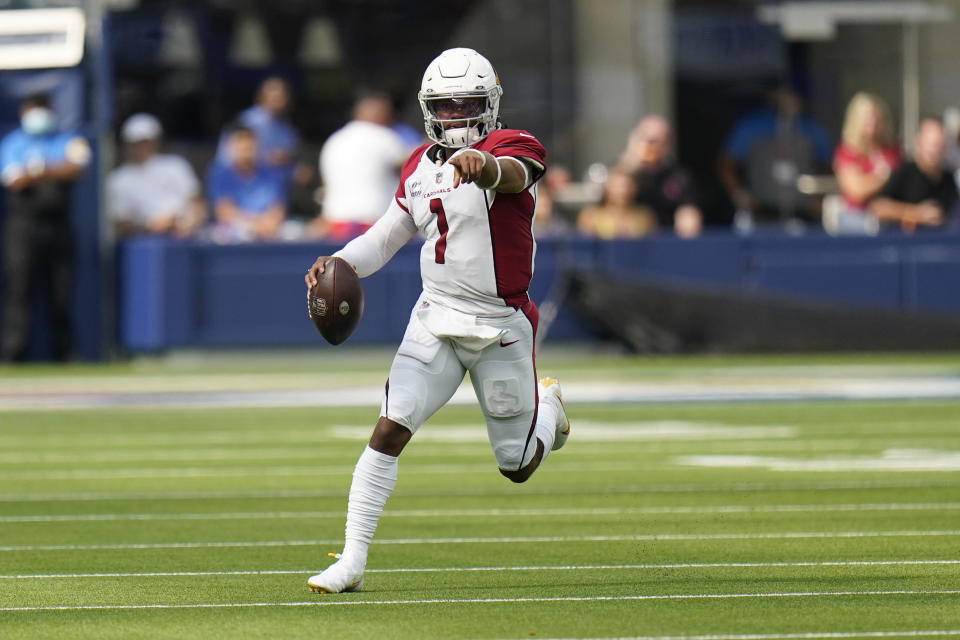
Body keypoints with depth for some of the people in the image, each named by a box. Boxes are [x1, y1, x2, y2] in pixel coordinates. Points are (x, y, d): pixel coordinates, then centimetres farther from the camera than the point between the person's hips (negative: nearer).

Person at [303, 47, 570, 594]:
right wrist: (341, 262, -2)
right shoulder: (422, 166, 8)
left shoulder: (511, 147, -11)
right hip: (436, 319, 4)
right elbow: (387, 236, 18)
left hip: (502, 326, -4)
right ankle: (352, 563, -12)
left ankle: (547, 404, 44)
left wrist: (481, 163, -61)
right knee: (390, 430, -14)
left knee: (518, 466, 9)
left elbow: (511, 174, -37)